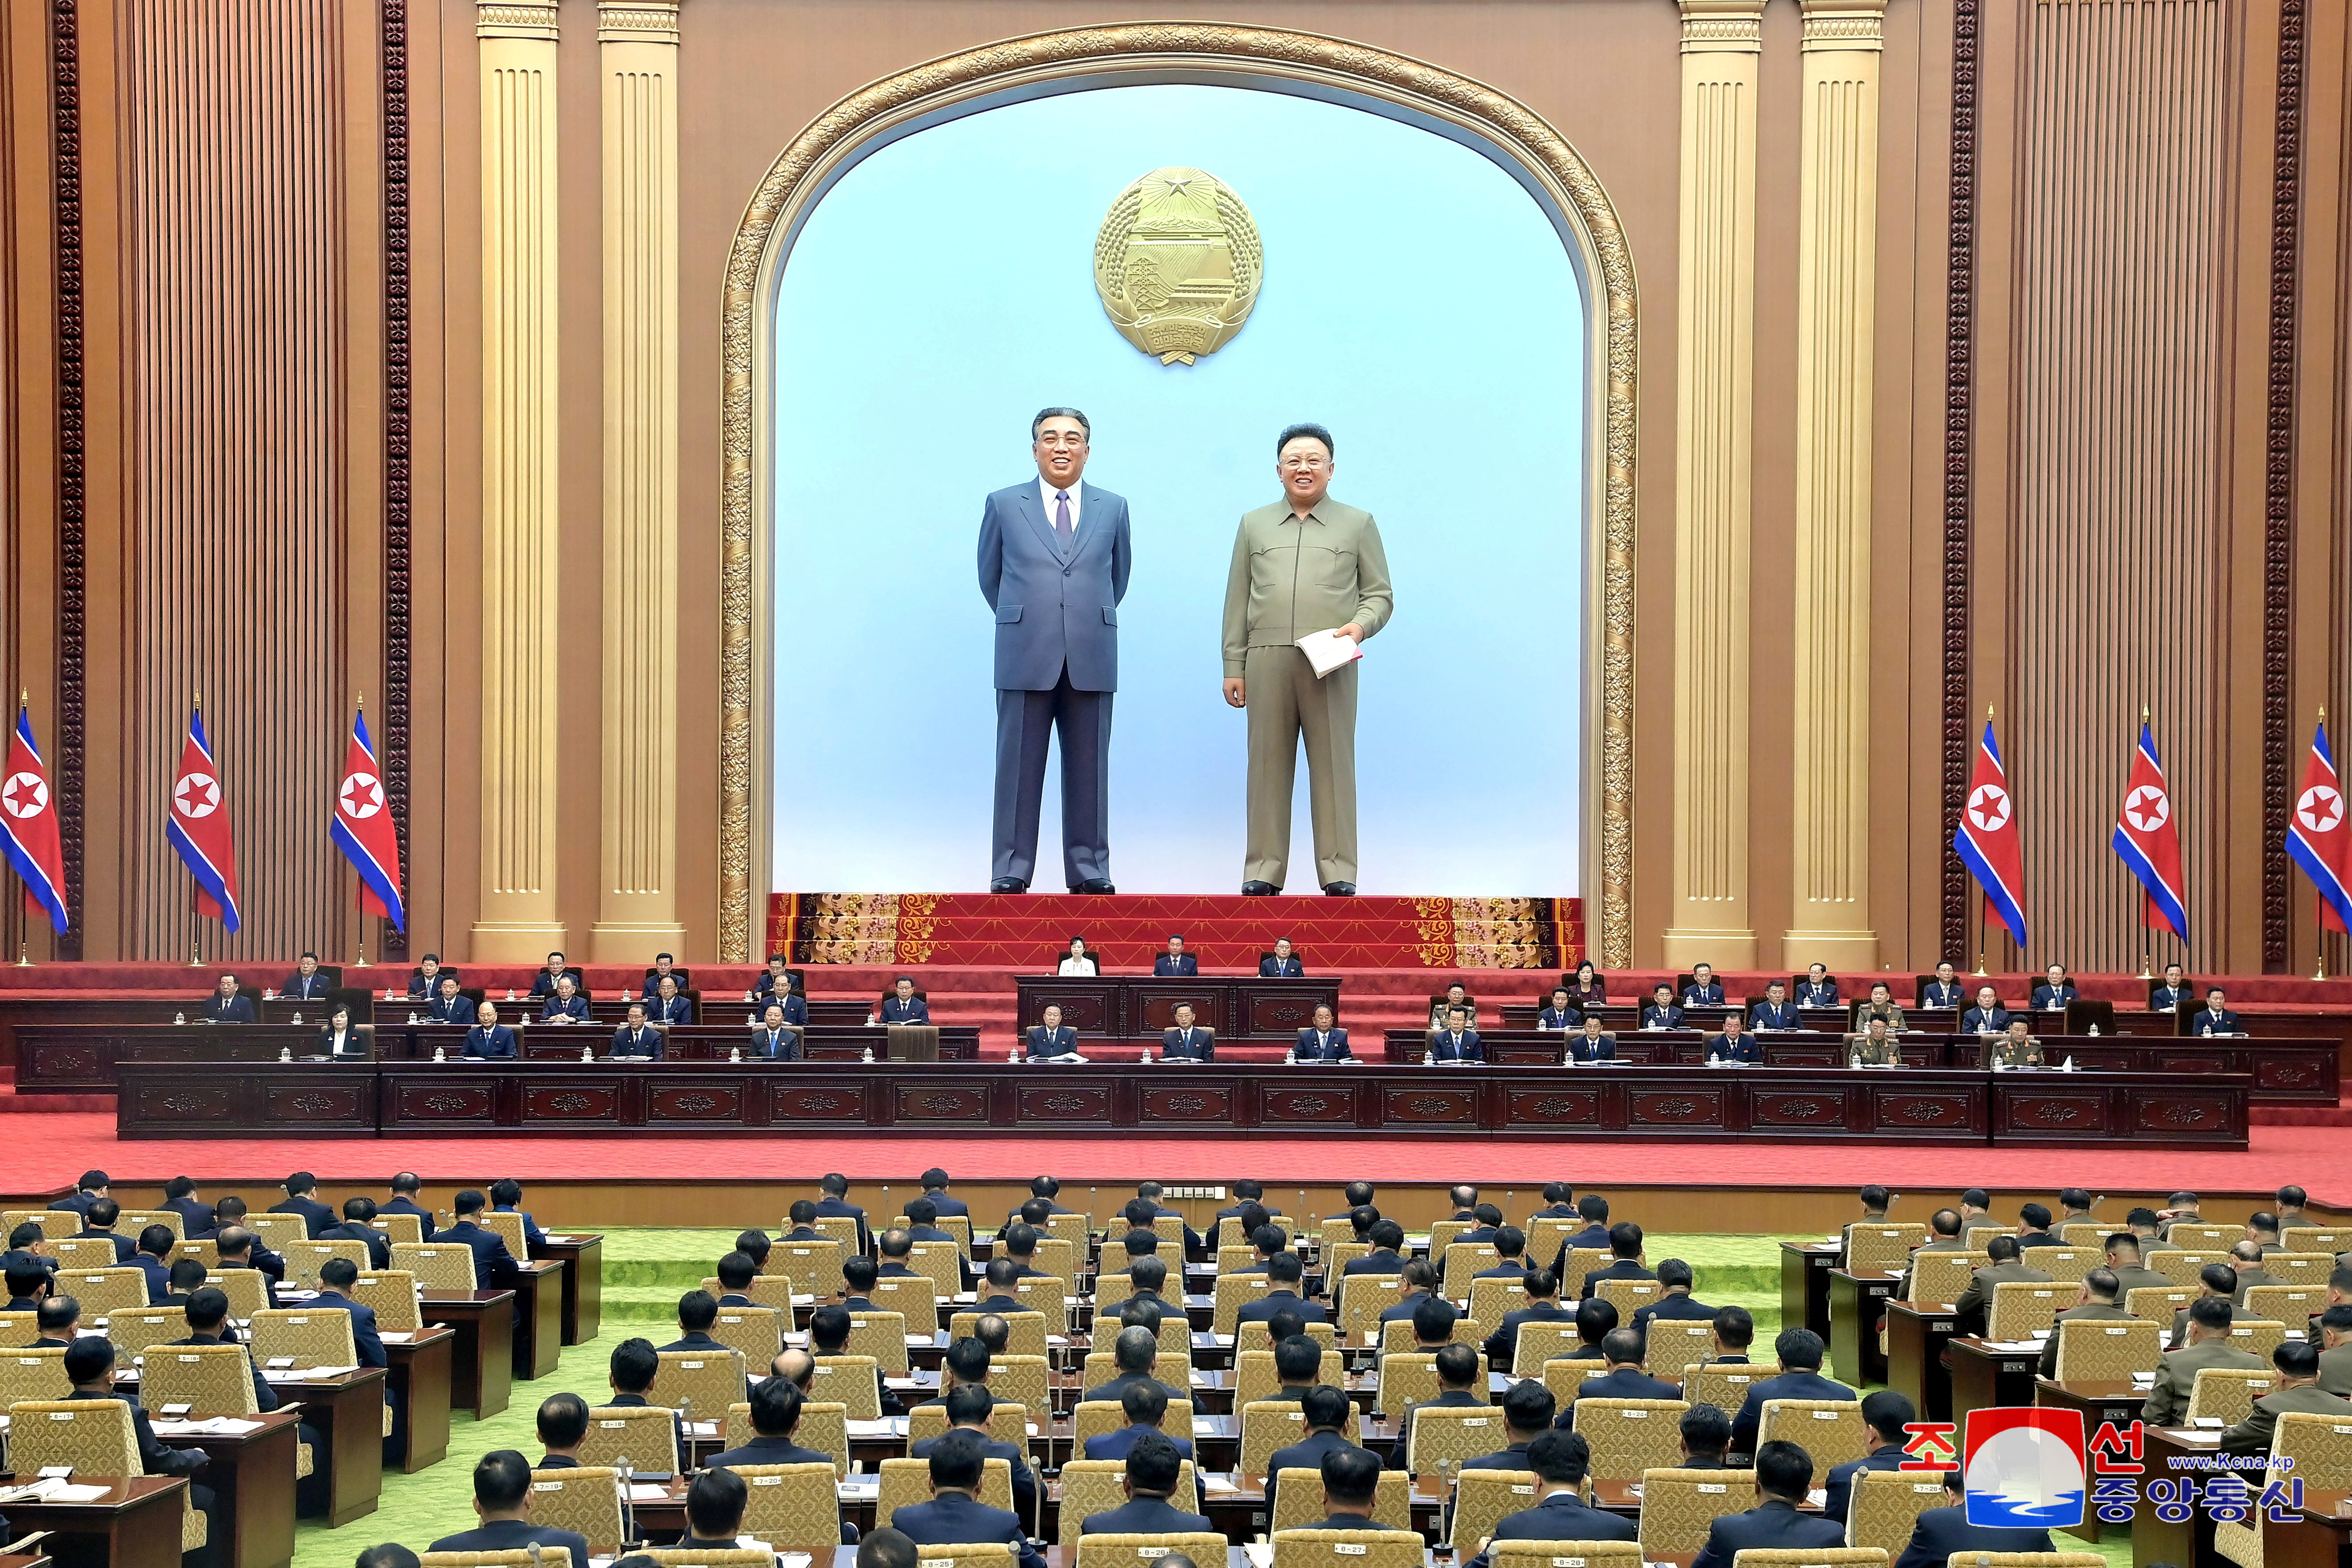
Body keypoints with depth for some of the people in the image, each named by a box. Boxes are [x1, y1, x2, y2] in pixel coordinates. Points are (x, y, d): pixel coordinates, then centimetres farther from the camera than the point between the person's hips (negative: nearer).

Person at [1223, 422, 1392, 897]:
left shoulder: (1358, 525, 13)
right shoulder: (1254, 525, 17)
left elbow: (1380, 594, 11)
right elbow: (1237, 601, 15)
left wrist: (1361, 624, -10)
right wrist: (1234, 667, 8)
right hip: (1267, 661, 2)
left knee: (1333, 763, -1)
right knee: (1268, 764, 2)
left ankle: (1338, 873, 3)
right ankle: (1264, 871, 6)